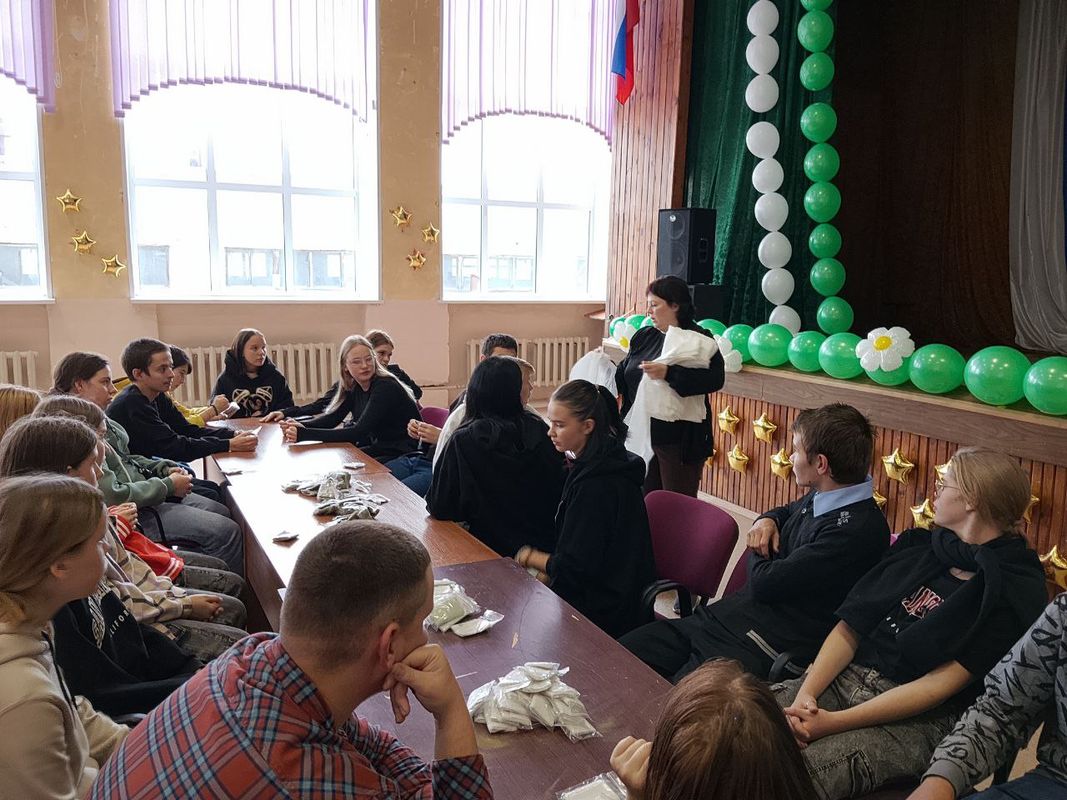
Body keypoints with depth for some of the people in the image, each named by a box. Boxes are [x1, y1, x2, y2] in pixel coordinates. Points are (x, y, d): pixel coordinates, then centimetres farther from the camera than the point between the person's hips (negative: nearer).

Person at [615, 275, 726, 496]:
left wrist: (669, 373, -32)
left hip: (679, 440, -6)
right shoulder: (643, 337, 10)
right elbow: (623, 374, 20)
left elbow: (716, 378, -25)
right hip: (642, 435, 6)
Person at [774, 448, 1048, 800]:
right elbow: (850, 628, 6)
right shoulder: (917, 548, 11)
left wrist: (833, 723, -20)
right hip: (844, 679, 5)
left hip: (919, 718, -5)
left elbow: (940, 685, -14)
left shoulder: (1017, 591, -7)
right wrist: (805, 694, -11)